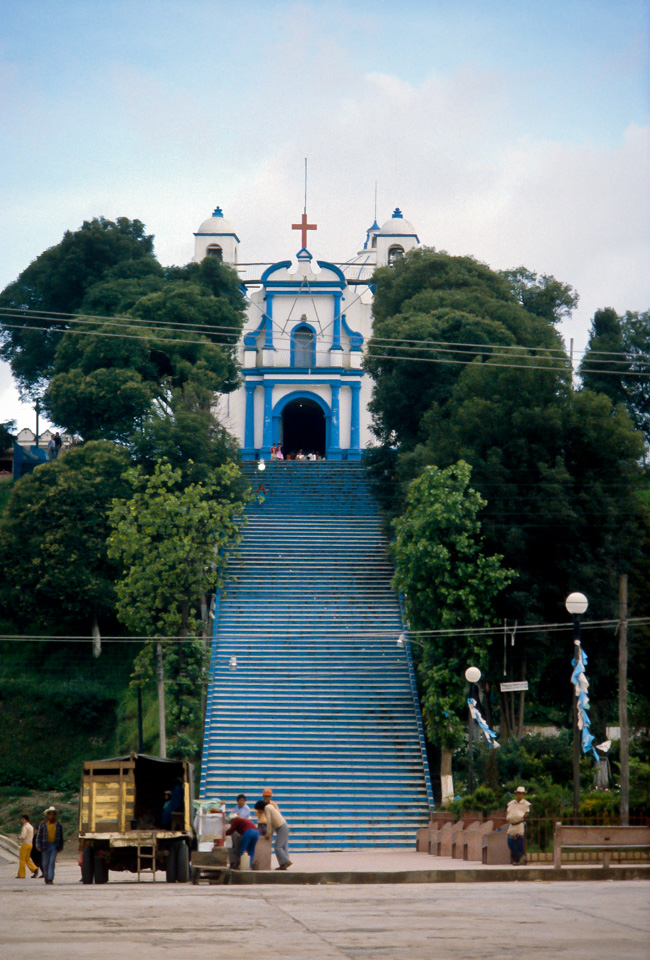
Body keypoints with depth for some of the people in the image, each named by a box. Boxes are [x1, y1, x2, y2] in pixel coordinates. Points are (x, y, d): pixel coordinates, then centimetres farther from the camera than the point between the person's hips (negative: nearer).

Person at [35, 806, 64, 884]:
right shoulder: (43, 824, 1)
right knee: (45, 863, 7)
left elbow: (61, 836, 10)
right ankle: (46, 876, 30)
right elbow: (39, 836, 3)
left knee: (52, 862, -10)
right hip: (46, 845, 0)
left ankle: (50, 879, -13)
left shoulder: (58, 824, 4)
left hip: (54, 846, 0)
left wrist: (61, 847, 8)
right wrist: (38, 845, -6)